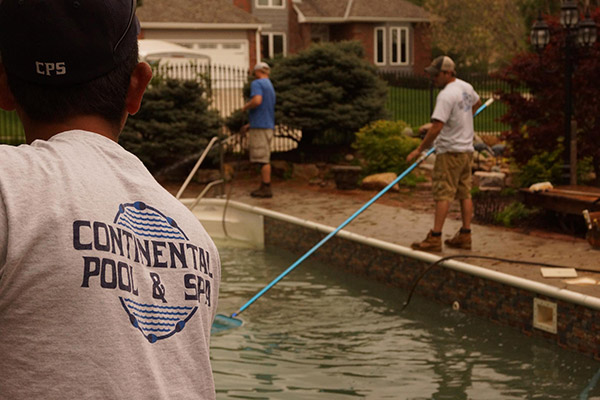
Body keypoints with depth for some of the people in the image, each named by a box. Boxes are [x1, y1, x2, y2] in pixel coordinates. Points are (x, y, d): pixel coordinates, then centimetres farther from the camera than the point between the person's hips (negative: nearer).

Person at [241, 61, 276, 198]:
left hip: (260, 127, -9)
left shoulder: (257, 83, -7)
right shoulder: (271, 87, 22)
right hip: (269, 125, 9)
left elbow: (257, 100, -26)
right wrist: (250, 125, 29)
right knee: (265, 159, 12)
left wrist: (245, 107, -7)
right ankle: (263, 187, 16)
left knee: (263, 159, -8)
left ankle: (266, 188, -8)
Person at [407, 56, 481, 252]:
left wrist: (419, 149, -19)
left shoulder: (446, 95, -20)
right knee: (465, 194, 11)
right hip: (467, 149, 9)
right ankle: (465, 235, 15)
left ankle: (435, 238, -9)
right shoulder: (466, 87, 9)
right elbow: (477, 102, 31)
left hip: (450, 151, -9)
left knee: (443, 195, -9)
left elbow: (436, 127, -25)